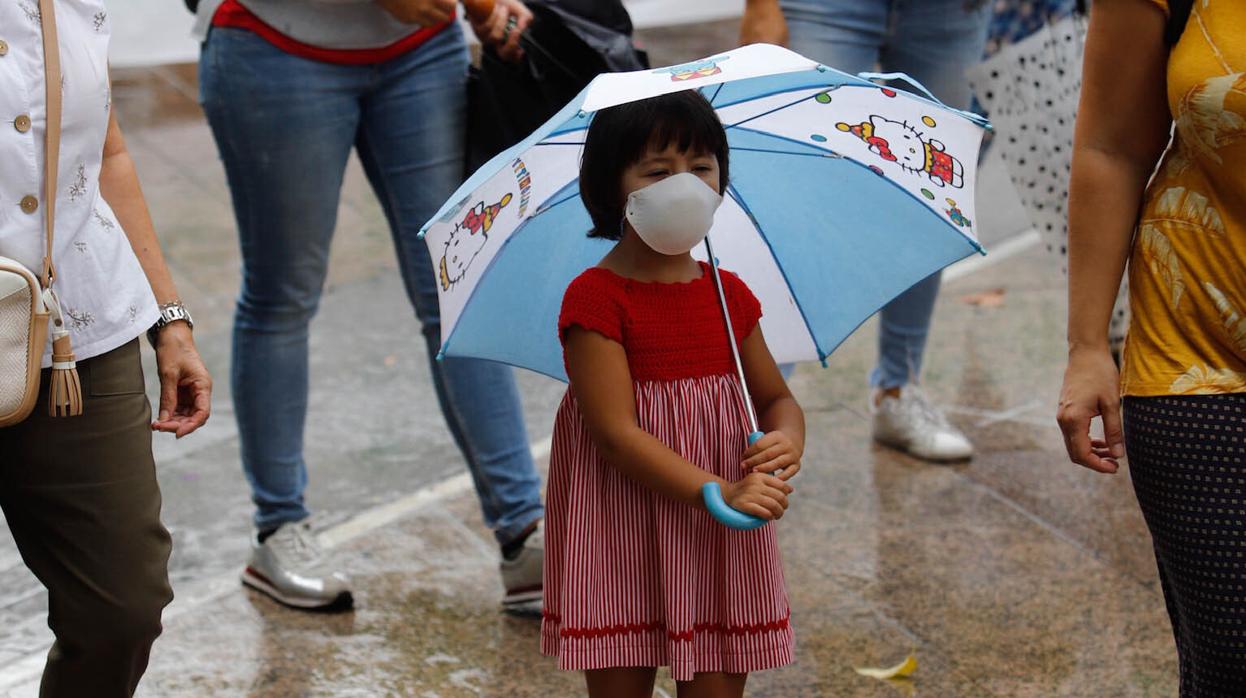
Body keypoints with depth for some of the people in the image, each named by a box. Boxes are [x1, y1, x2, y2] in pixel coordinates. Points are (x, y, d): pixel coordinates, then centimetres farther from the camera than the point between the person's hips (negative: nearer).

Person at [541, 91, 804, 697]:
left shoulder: (729, 295, 7)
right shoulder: (596, 297, -11)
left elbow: (777, 399, 15)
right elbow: (616, 432, -17)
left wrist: (788, 441, -9)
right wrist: (720, 493, -24)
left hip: (720, 546, 5)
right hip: (622, 542, -5)